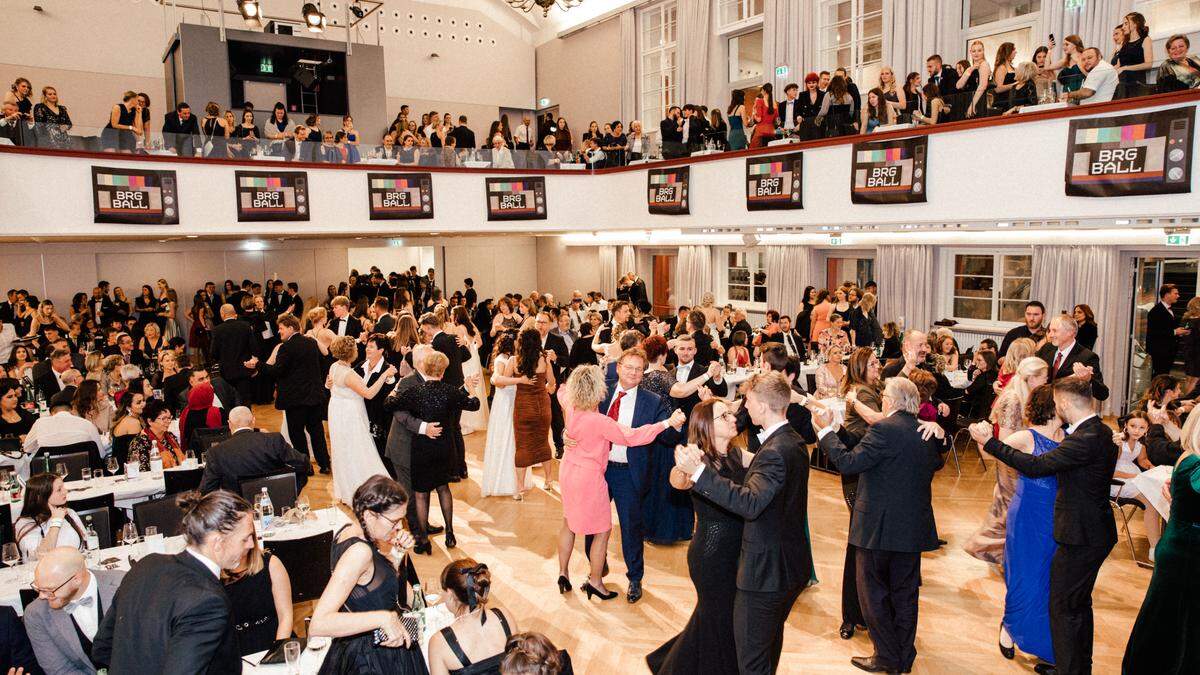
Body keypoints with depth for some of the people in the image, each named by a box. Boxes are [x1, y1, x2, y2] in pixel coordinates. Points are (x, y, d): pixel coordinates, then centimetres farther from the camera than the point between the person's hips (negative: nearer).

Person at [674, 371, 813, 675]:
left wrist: (699, 472, -42)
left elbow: (751, 504, -38)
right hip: (791, 567, 10)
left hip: (765, 571, -10)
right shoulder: (793, 441, 5)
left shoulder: (775, 452, -27)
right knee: (771, 642, 29)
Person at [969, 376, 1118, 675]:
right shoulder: (1100, 431, 5)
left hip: (1081, 538, -10)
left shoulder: (1087, 439, -26)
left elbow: (1036, 466, -27)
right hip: (1093, 533, 10)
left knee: (1064, 608, 2)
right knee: (1079, 604, 23)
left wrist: (989, 442, -22)